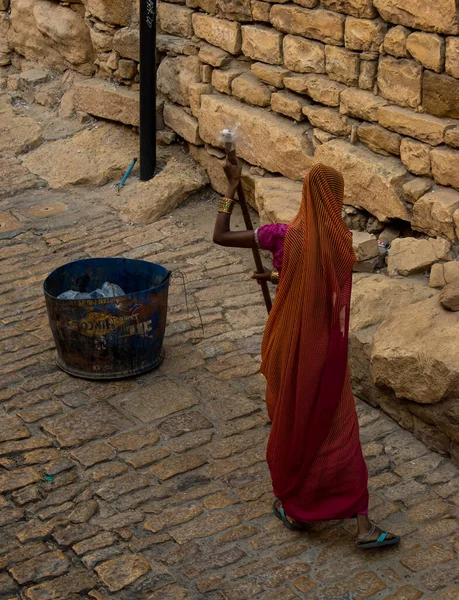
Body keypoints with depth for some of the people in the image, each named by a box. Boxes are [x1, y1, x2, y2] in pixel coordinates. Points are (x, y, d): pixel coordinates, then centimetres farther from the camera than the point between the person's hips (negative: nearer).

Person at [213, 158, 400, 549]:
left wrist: (232, 188, 2)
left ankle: (293, 508, 31)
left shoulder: (286, 236, -14)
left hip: (290, 348, 0)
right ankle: (363, 524, 8)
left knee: (290, 425, 19)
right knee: (339, 430, 8)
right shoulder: (343, 240, -8)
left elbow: (221, 237, -8)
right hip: (329, 353, 1)